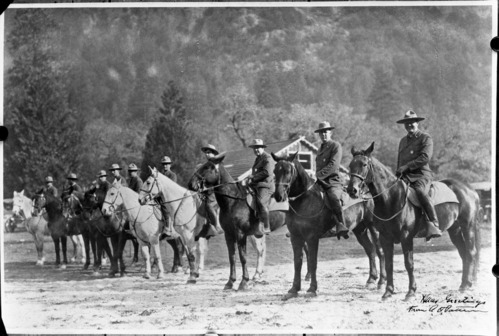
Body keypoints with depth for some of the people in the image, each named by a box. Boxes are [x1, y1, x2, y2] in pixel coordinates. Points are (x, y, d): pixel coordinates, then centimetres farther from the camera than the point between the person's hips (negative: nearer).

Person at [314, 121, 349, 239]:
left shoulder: (336, 146, -1)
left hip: (333, 181, -9)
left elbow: (333, 165, -13)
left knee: (334, 197, -37)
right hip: (320, 181, 9)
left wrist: (318, 175, -19)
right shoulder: (321, 148, 25)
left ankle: (341, 227, -40)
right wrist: (316, 176, 15)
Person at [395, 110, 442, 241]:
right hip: (405, 176, 7)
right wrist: (398, 173, 12)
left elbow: (425, 158, -11)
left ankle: (433, 225, -38)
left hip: (421, 174, -6)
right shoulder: (403, 141, 24)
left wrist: (407, 166, -16)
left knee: (420, 192, -35)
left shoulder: (426, 138, 3)